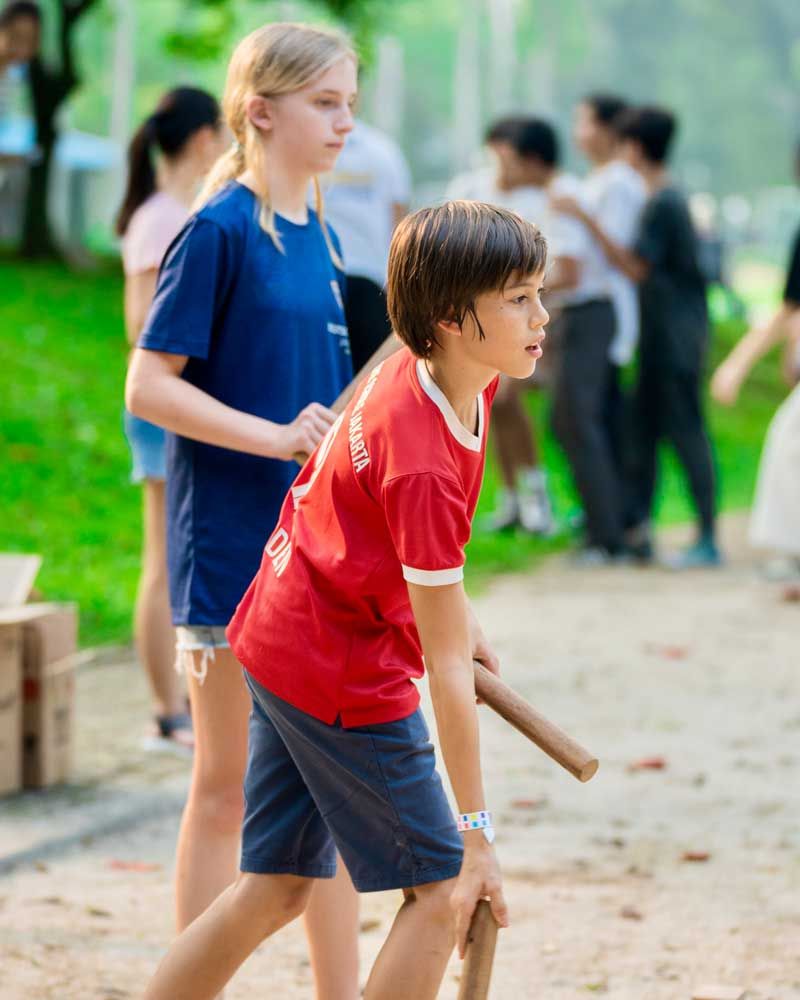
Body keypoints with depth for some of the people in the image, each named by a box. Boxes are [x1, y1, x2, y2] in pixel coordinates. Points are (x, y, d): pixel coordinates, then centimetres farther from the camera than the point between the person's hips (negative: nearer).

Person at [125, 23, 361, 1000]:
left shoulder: (320, 238, 11)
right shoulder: (218, 232, -11)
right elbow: (148, 385, -15)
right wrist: (277, 436, -22)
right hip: (232, 547, -7)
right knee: (229, 788, 1)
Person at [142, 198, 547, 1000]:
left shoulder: (423, 370, -4)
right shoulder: (423, 469, -30)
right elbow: (446, 666, -26)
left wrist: (456, 614, 13)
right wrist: (477, 834, -21)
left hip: (281, 646, 9)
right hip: (344, 677, -9)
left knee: (276, 889, 14)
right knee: (442, 891, -1)